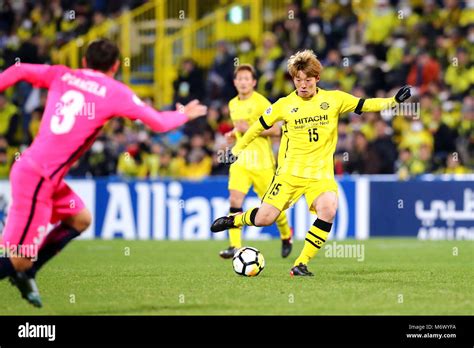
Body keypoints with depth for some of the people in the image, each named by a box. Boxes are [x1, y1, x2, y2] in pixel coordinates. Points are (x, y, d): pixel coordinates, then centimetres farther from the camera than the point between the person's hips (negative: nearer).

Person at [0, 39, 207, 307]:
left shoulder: (60, 75, 10)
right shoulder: (115, 92, -4)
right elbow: (159, 123, 3)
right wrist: (184, 115, 21)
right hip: (37, 178, -8)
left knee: (80, 219, 24)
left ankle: (25, 274, 24)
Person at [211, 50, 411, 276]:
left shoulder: (334, 99, 0)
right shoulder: (284, 105, 1)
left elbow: (365, 105, -1)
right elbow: (259, 126, 13)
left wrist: (393, 101, -15)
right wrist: (237, 149, 17)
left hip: (321, 174, 0)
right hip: (289, 172, 0)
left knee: (328, 209, -28)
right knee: (264, 219, -6)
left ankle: (301, 264, -16)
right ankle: (233, 220, 29)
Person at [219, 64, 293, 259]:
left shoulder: (261, 103, -10)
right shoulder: (233, 104, 11)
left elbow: (275, 130, -12)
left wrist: (250, 129, -20)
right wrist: (234, 134, 7)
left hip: (262, 160, -5)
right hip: (240, 160, 5)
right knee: (235, 199, -13)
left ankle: (286, 234, 33)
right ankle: (235, 246, -16)